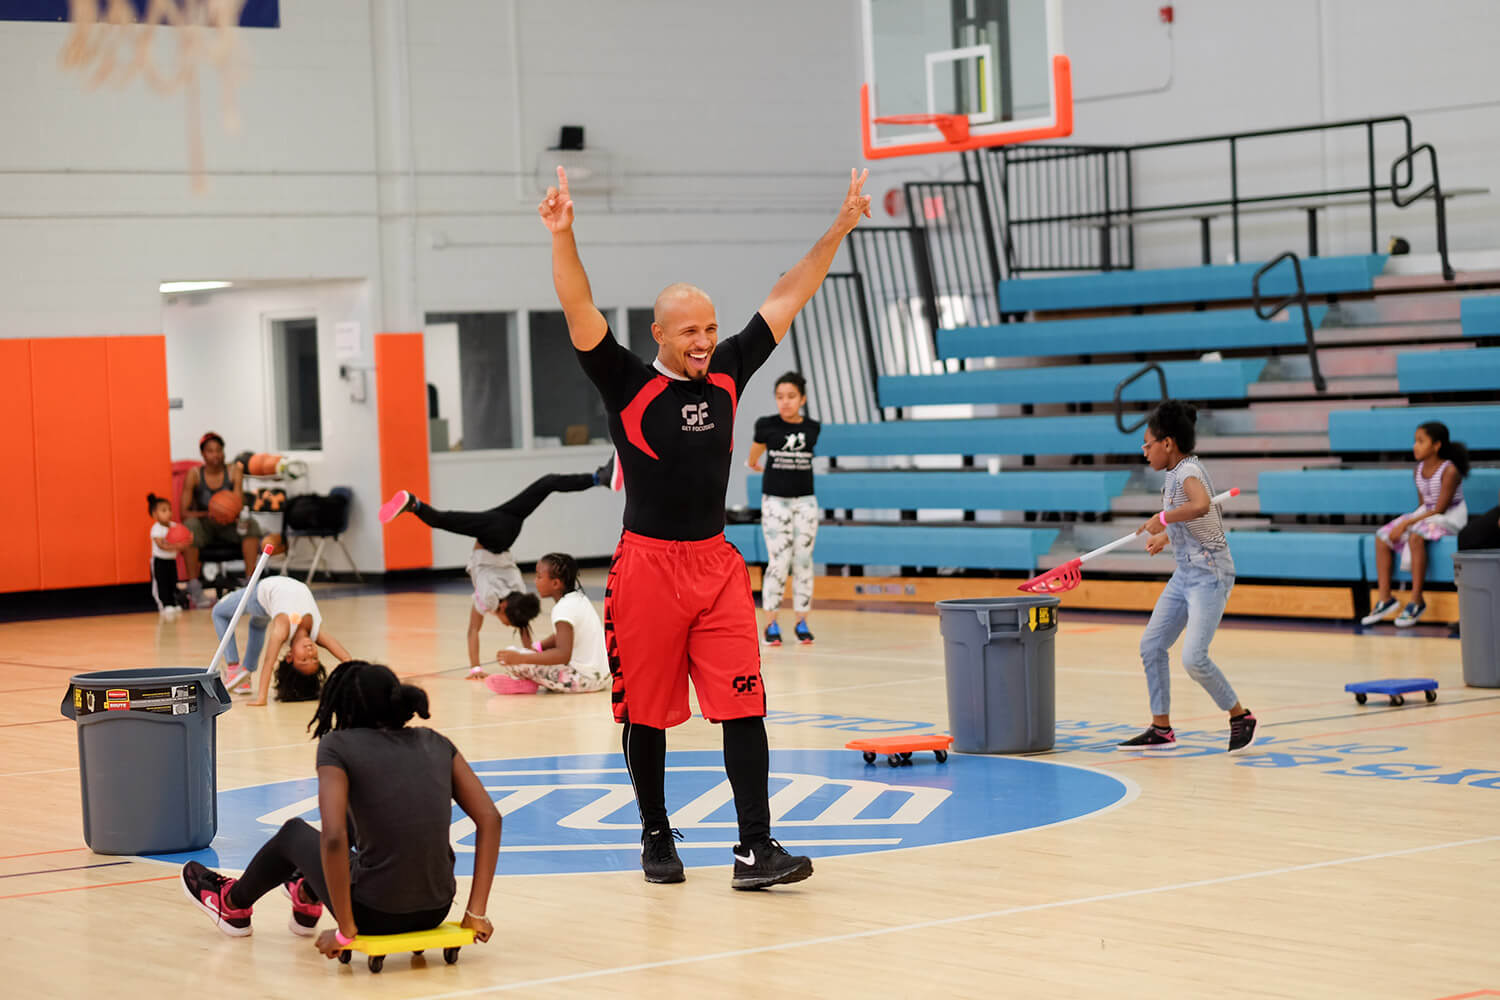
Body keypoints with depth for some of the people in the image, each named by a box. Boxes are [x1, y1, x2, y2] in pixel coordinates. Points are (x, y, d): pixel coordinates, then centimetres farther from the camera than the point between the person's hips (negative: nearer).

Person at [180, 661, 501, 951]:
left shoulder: (338, 746, -8)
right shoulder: (435, 743, 6)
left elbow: (333, 839, -19)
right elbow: (490, 819, 0)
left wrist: (345, 930, -11)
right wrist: (475, 913, 2)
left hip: (376, 915, -5)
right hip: (436, 911, 5)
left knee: (293, 832, 26)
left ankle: (234, 905, 56)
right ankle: (307, 898, 60)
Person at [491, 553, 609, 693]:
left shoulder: (564, 609, -19)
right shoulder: (577, 597, 11)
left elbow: (563, 654, -28)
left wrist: (521, 658, -32)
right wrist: (537, 647, 10)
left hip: (583, 679, -10)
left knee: (507, 660, -19)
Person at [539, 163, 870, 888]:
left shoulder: (727, 375, 8)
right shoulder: (627, 385, -4)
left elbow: (785, 299, 11)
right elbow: (580, 313, -16)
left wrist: (840, 228, 11)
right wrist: (562, 237, -31)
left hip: (717, 566, 3)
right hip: (647, 564, -3)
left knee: (743, 706, -4)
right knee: (646, 714, 6)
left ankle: (754, 850, -5)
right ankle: (656, 837, 23)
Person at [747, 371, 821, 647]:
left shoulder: (813, 429, 1)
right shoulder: (766, 426, -5)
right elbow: (753, 459, 12)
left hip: (805, 500, 2)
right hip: (774, 500, -2)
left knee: (803, 562, 3)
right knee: (778, 562, -7)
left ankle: (802, 622, 11)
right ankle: (771, 623, 1)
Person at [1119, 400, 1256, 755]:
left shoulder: (1188, 470, -18)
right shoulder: (1174, 473, 9)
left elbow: (1201, 505, -41)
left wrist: (1163, 518, -30)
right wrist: (1165, 536, 28)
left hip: (1209, 574, -10)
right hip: (1185, 575, 10)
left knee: (1193, 659, -16)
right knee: (1151, 646, 7)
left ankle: (1240, 716, 4)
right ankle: (1161, 729, 16)